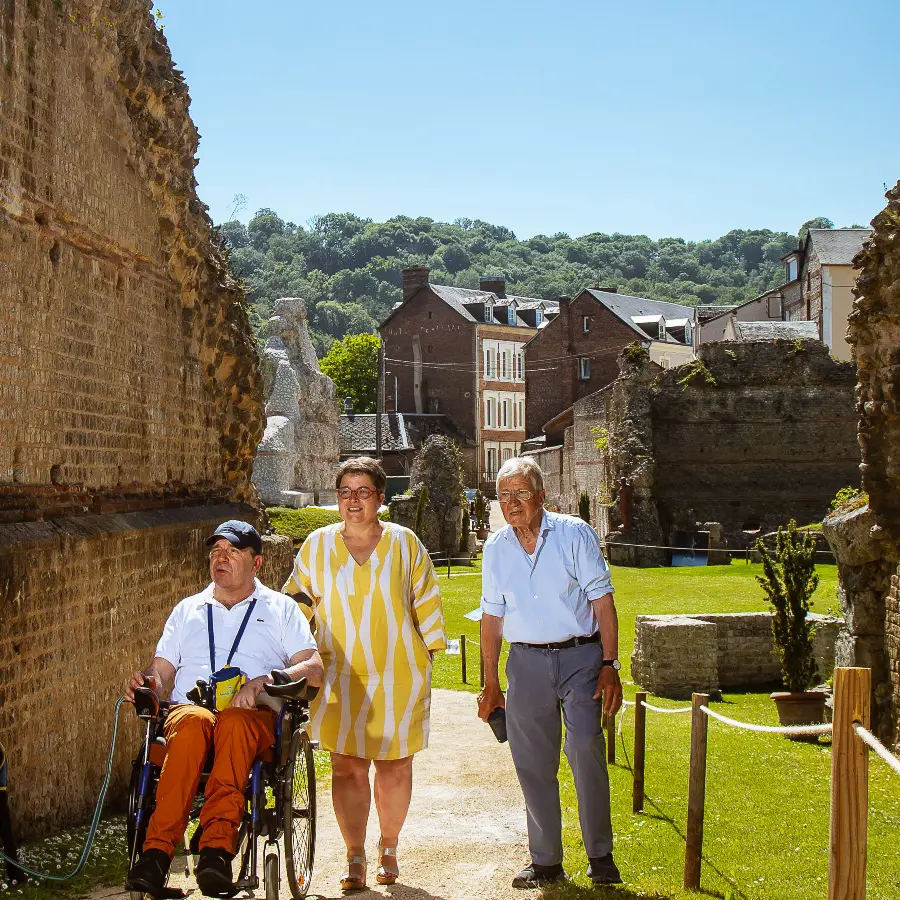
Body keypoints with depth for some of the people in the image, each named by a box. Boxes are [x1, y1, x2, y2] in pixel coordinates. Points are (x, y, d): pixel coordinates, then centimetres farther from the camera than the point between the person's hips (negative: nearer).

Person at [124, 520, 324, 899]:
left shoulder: (281, 608, 18)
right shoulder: (188, 609, 28)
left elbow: (314, 669, 6)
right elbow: (162, 669, 22)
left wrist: (265, 682, -13)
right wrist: (147, 681, -4)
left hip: (254, 715, -1)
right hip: (188, 708, 2)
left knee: (235, 722, -39)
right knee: (194, 722, -37)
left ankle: (217, 847, -52)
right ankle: (156, 852, -46)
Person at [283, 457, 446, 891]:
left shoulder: (404, 543, 3)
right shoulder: (318, 545, 4)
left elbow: (426, 601, 7)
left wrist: (428, 660, 5)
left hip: (398, 677, 0)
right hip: (340, 678, 0)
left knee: (395, 767, 7)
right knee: (347, 768, -2)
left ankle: (388, 850, 24)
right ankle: (355, 858, 8)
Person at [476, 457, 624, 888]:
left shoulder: (574, 533, -3)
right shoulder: (496, 548, 8)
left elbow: (602, 600, -3)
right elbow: (492, 616, 14)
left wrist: (609, 665, -9)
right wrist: (490, 683, 13)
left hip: (580, 656, -3)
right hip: (527, 661, 3)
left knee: (586, 749, -14)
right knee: (532, 761, 4)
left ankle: (600, 856, 0)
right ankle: (545, 860, 16)